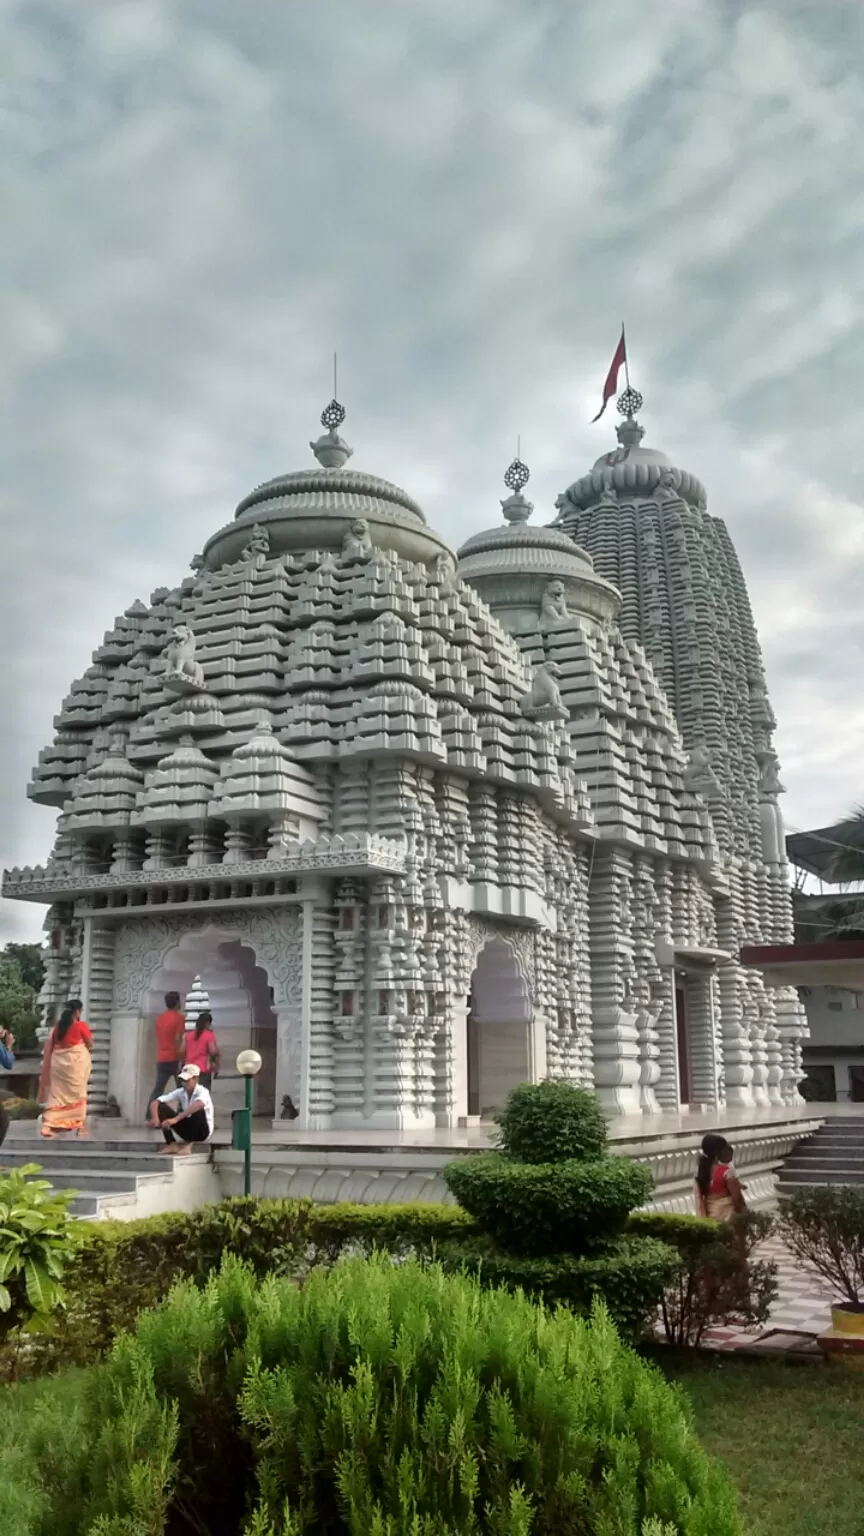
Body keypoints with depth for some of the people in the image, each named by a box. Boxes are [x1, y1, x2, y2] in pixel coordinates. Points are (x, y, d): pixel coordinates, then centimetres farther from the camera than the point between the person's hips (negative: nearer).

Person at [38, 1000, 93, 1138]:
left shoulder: (58, 1026, 6)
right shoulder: (81, 1025, -9)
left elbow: (49, 1045, 9)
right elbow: (90, 1045, -1)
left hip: (58, 1063, 4)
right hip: (75, 1064, -4)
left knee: (56, 1094, 6)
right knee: (77, 1094, 7)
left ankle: (48, 1125, -5)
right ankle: (80, 1126, 12)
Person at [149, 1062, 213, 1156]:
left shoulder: (202, 1091, -22)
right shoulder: (179, 1092, -7)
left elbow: (199, 1104, -48)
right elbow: (155, 1102, -12)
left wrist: (176, 1119, -53)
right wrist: (155, 1118, -35)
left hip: (202, 1131, -5)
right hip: (187, 1129, 5)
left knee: (197, 1109, -36)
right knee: (162, 1107, -12)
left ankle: (188, 1144, -20)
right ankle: (171, 1144, -12)